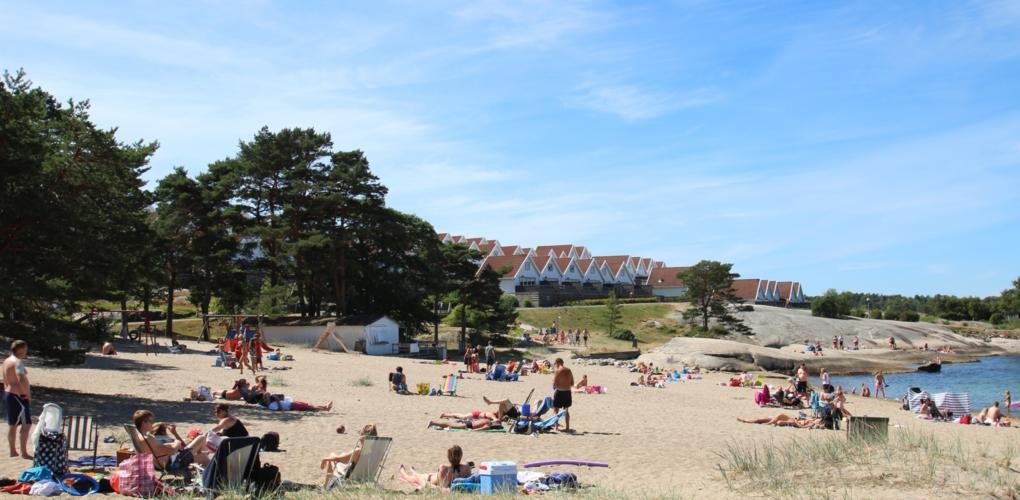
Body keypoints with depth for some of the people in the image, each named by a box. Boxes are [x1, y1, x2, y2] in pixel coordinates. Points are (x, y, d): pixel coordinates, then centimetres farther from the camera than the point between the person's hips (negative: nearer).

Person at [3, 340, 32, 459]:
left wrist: (7, 394, 21)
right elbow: (21, 379, -32)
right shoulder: (18, 362, -17)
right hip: (19, 396, -10)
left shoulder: (7, 361, 13)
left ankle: (13, 451, 25)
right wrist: (28, 394, -20)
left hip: (8, 394, 10)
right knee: (26, 424, -6)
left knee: (12, 425, 16)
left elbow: (5, 381, 19)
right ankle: (24, 452, -6)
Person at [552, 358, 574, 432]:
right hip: (568, 392, 6)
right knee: (566, 410, 17)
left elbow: (554, 384, -14)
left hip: (559, 392, -6)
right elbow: (572, 383, 10)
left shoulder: (558, 371, -13)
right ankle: (567, 427, 19)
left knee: (556, 410, 7)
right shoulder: (569, 370, 6)